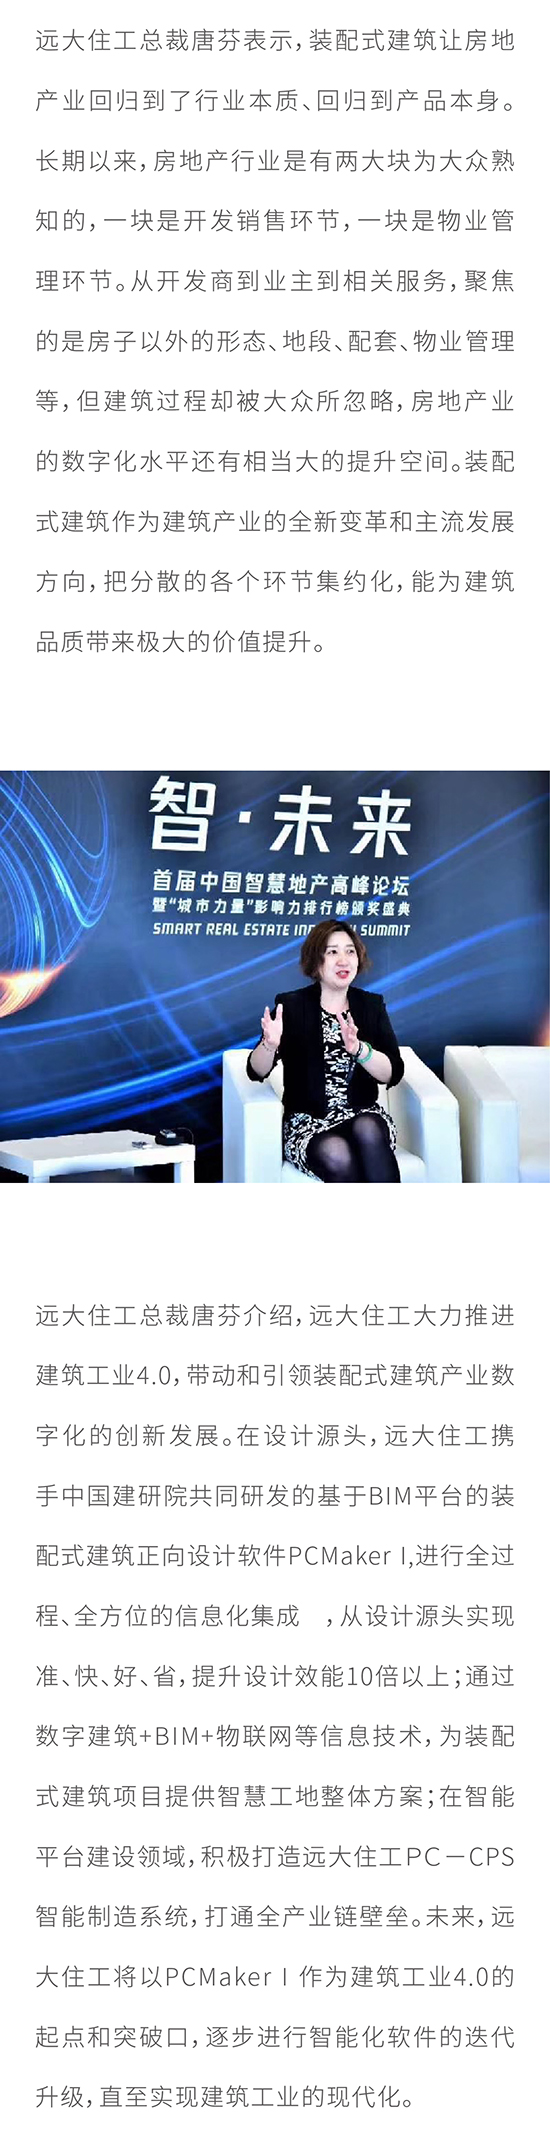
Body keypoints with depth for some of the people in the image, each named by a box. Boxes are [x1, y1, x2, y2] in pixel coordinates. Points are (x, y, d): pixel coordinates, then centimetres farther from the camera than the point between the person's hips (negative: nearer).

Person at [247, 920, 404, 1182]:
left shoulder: (371, 1005, 8)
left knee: (367, 1131, -33)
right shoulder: (292, 1005, 2)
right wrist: (270, 1044, -29)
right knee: (337, 1155, -34)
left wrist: (358, 1049, -23)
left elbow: (393, 1073, -3)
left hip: (363, 1114, 2)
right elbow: (256, 1072, -6)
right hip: (307, 1122, -2)